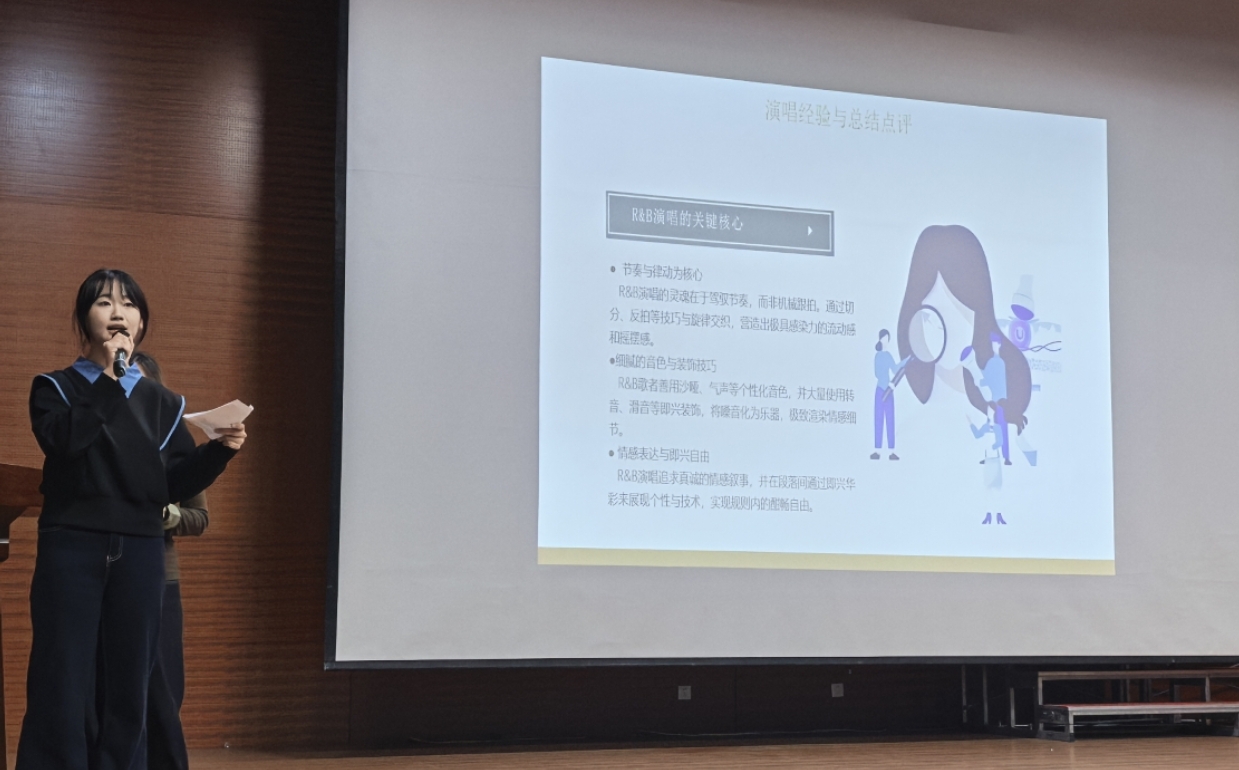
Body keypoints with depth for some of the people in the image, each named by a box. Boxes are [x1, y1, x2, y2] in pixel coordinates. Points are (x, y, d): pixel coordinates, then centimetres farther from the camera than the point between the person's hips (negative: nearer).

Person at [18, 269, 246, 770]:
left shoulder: (161, 402, 14)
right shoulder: (54, 388, 7)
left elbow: (176, 484, 7)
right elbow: (61, 440, -15)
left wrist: (220, 450, -8)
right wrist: (107, 377, -11)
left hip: (138, 554, 3)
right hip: (70, 549, -3)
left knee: (128, 686, 4)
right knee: (63, 685, -6)